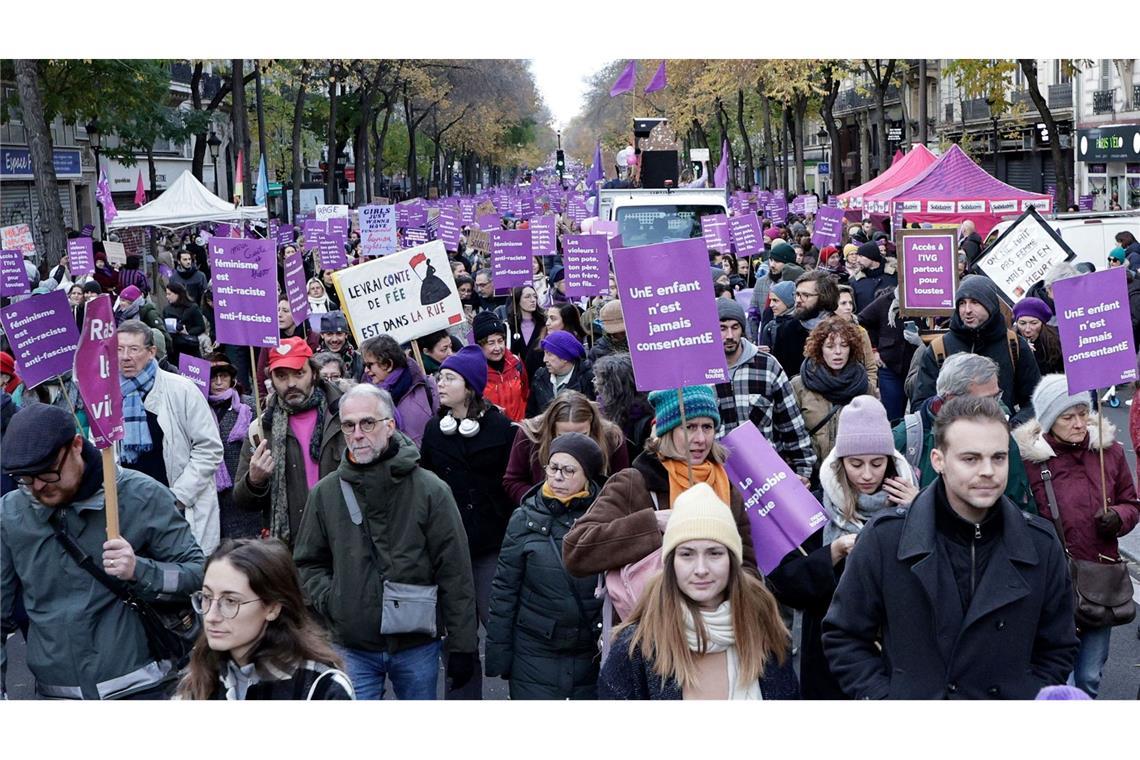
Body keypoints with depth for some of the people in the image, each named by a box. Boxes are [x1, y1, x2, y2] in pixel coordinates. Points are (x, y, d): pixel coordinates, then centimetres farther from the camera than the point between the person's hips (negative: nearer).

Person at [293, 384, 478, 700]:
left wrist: (462, 647, -5)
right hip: (352, 648, 1)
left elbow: (455, 573, -5)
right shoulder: (325, 493, 1)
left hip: (417, 643, -1)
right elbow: (308, 562, 14)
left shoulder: (430, 490, -6)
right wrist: (328, 601, -5)